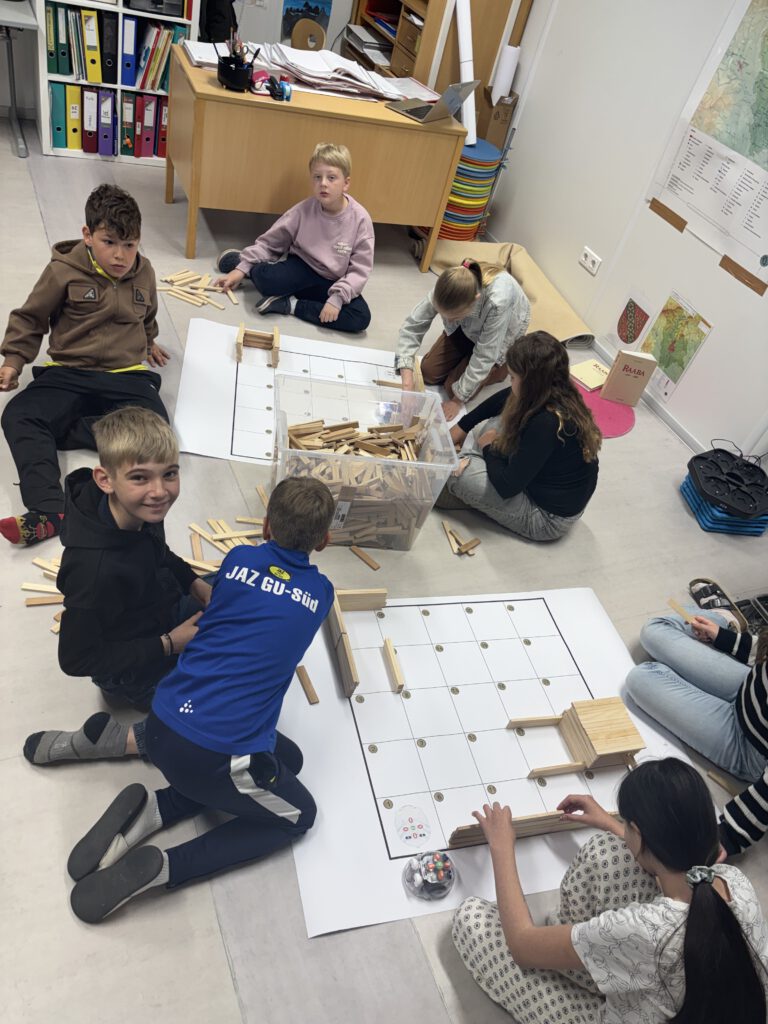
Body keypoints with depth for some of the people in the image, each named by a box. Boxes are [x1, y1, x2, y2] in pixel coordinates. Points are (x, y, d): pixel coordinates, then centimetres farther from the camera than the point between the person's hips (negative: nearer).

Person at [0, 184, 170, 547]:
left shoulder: (143, 272, 8)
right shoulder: (63, 272, -2)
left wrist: (148, 342, 35)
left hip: (127, 374, 2)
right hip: (69, 373, -1)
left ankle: (53, 428, -21)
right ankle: (48, 510, -42)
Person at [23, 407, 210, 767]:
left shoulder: (141, 509, -18)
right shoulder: (98, 569, -39)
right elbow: (76, 659, -25)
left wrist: (197, 585, -7)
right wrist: (169, 644, -23)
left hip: (167, 611, 7)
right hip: (134, 672, -7)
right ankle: (125, 740, 0)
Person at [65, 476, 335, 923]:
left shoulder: (240, 560, 4)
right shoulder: (321, 593, 0)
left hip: (163, 725, 5)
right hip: (215, 756, -5)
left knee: (288, 759, 24)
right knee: (299, 814, 21)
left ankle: (150, 812, 10)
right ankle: (161, 867, 2)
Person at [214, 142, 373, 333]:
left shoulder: (360, 219, -15)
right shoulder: (303, 210, -11)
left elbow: (360, 269, -15)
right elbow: (269, 242, -2)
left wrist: (337, 297, -27)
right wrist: (242, 268, -8)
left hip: (332, 283, 0)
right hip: (301, 271, 0)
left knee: (361, 318, -28)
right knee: (264, 278, -32)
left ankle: (291, 304, -21)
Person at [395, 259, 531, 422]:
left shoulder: (497, 302, -45)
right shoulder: (449, 288, -32)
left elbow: (484, 357, -33)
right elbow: (412, 326, -24)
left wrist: (458, 400, -24)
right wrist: (407, 381, -33)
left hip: (500, 339, -4)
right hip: (468, 328, 4)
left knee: (453, 387, -8)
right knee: (428, 372, 2)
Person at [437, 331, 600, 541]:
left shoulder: (546, 424, -35)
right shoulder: (557, 393, -9)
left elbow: (506, 486, -28)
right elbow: (502, 399, 12)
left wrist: (489, 448, -10)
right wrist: (461, 427, 17)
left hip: (548, 518, -9)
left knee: (457, 471, -17)